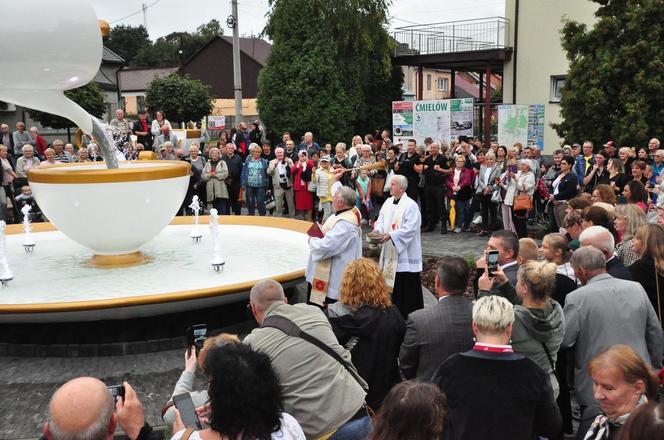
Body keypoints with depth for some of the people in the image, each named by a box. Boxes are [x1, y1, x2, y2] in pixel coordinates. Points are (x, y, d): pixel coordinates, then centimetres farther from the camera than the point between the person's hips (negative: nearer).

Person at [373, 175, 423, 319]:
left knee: (406, 284, -2)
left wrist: (391, 235, -25)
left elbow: (410, 229, -19)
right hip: (390, 252, 7)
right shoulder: (388, 202, 9)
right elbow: (381, 219, 12)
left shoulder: (410, 205, -14)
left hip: (406, 253, -7)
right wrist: (378, 230, -9)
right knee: (391, 281, 13)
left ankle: (408, 315, 8)